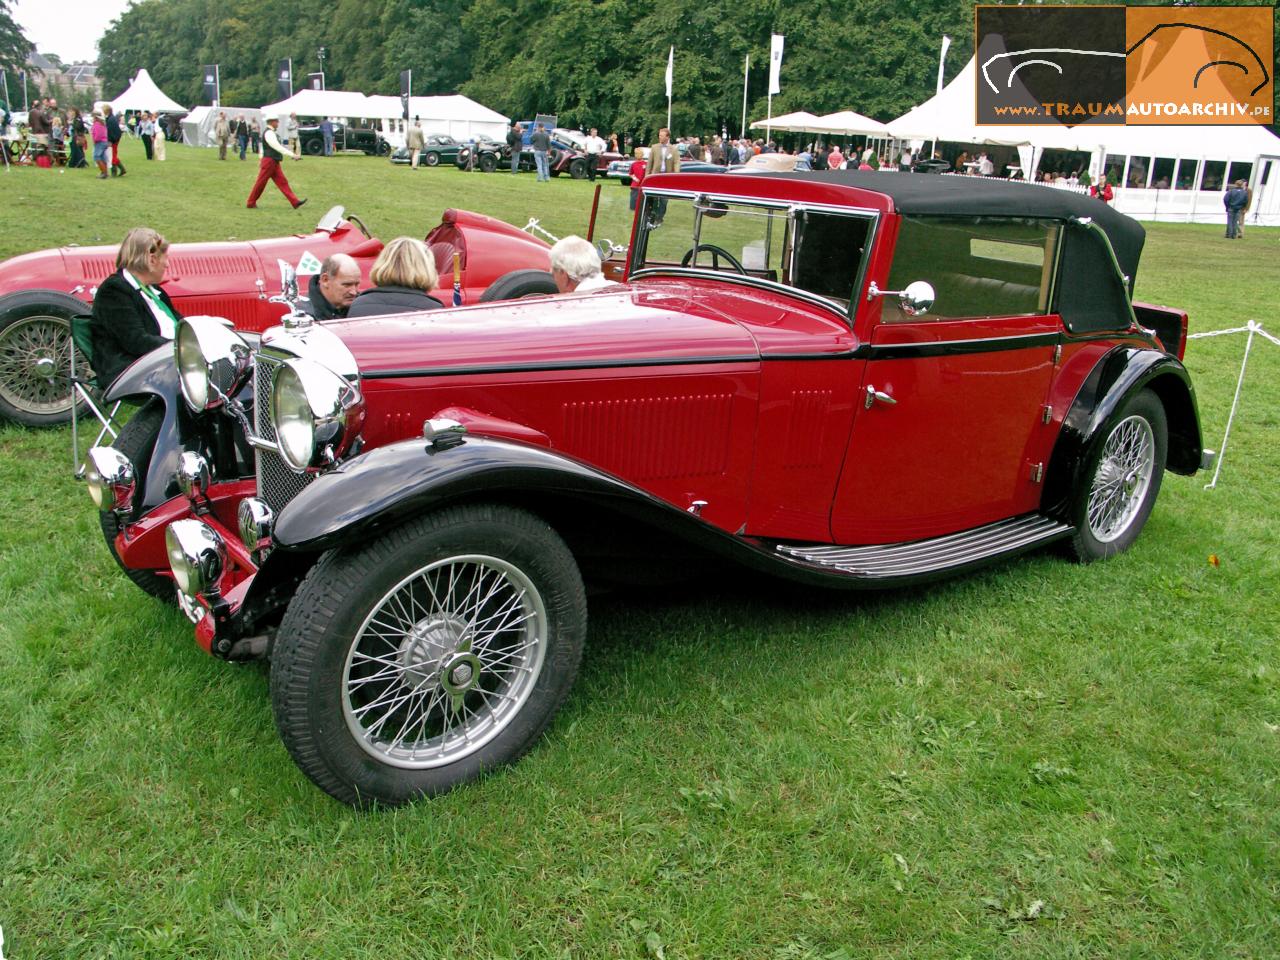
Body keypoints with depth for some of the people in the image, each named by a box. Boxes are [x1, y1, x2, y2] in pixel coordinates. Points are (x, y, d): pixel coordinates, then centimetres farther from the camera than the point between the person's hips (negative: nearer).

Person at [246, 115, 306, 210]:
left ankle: (295, 202, -1)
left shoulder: (269, 132, 14)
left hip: (274, 162, 10)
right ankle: (251, 203, 9)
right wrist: (292, 155, -30)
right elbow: (278, 147, -25)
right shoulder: (269, 133, -17)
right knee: (260, 183, -1)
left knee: (282, 182, 3)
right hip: (269, 162, -10)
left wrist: (261, 159, 31)